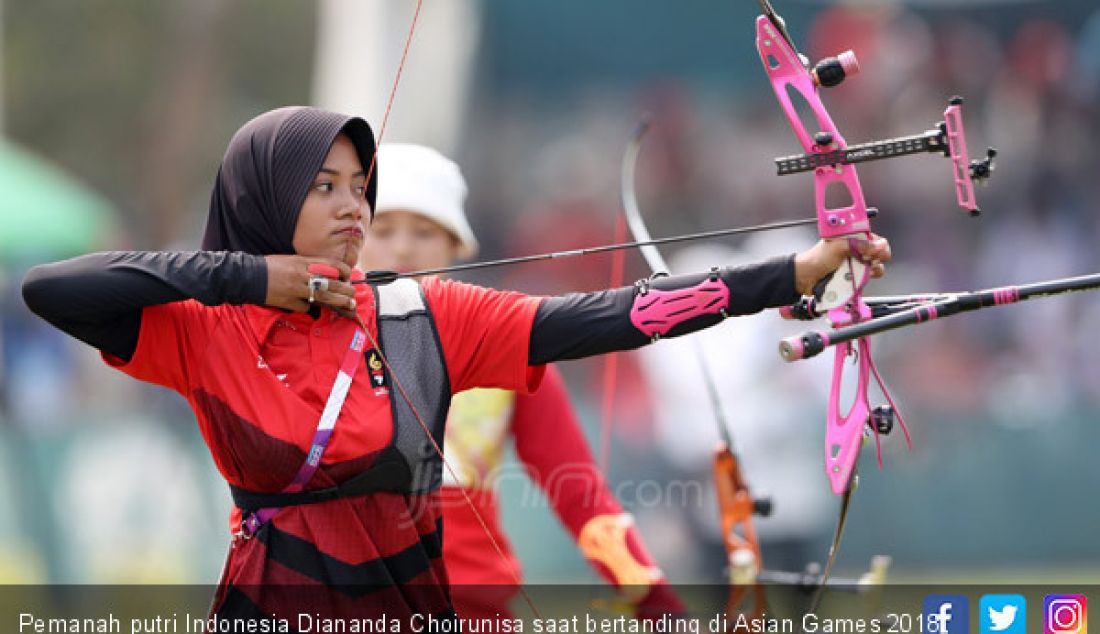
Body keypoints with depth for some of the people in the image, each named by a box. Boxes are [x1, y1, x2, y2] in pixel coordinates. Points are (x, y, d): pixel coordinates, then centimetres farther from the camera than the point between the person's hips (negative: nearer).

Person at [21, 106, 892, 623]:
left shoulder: (425, 318, 1)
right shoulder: (208, 334, -3)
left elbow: (600, 319, -6)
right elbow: (49, 289, -15)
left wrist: (797, 273, -14)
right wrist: (247, 277, -13)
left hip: (409, 600, 2)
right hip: (272, 604, -2)